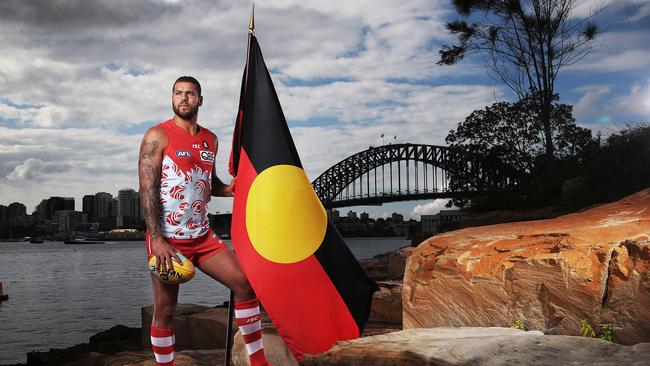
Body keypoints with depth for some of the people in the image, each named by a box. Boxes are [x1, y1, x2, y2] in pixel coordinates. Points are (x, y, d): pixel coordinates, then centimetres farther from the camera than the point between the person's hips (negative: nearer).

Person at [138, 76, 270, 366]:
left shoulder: (210, 140, 11)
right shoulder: (158, 136, -6)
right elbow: (147, 189, -13)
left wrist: (228, 189, 0)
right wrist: (157, 240, -22)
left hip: (202, 236, 5)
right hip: (167, 238, -5)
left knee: (245, 284, -1)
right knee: (165, 310, 0)